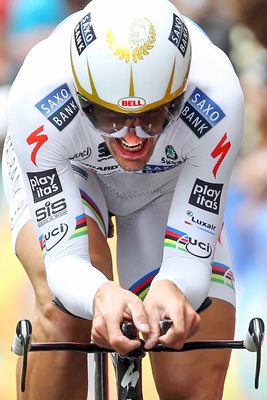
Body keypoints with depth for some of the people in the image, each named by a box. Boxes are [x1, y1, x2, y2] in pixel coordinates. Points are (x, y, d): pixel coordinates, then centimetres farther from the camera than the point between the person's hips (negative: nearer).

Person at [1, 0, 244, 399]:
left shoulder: (216, 101, -39)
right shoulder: (38, 99, -41)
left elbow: (191, 259, -34)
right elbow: (63, 259, -38)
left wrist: (171, 290, -58)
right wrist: (102, 297, -62)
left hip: (167, 184, 1)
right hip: (61, 171, -1)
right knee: (67, 307, -33)